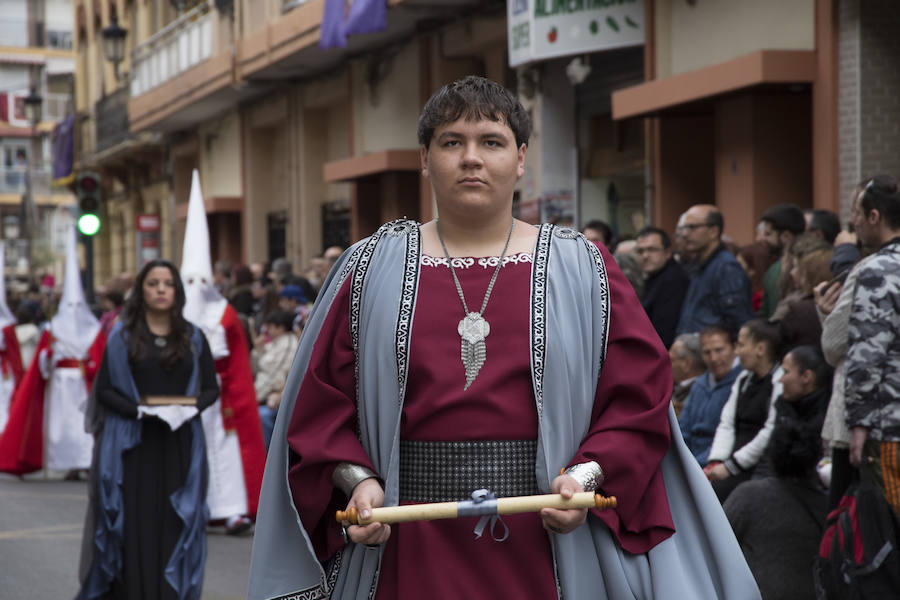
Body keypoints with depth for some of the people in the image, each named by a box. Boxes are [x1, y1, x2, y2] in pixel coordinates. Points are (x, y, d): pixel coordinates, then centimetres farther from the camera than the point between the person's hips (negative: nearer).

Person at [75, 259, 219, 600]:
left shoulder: (193, 338, 9)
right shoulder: (122, 336, 4)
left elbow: (211, 388, 10)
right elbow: (103, 388, 1)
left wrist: (191, 407, -11)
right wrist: (137, 409, -16)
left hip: (179, 443, 2)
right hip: (132, 444, -1)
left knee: (175, 521, -1)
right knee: (135, 522, -4)